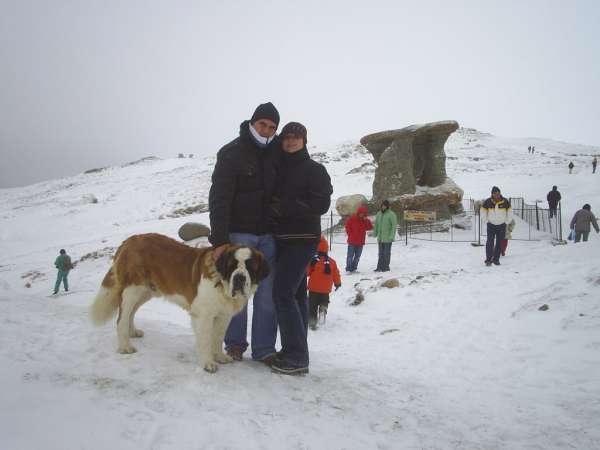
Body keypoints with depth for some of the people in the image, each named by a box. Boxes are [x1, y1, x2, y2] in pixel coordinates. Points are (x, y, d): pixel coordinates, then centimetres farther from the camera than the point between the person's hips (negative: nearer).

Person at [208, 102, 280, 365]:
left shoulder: (275, 154, 8)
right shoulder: (231, 153, -7)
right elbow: (219, 199, -13)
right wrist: (219, 240, -21)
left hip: (268, 235, 4)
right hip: (238, 233, -4)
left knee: (267, 293, 2)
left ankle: (264, 348, 11)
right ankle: (235, 343, 21)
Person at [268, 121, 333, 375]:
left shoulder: (314, 170, -3)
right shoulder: (280, 168, 15)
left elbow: (322, 204, -13)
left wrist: (285, 207, -19)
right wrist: (272, 208, -2)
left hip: (302, 239, -7)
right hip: (282, 239, 7)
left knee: (283, 293, -15)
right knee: (296, 293, 10)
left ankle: (296, 357, -10)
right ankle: (296, 351, 18)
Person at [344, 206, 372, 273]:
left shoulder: (365, 220, 6)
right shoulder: (352, 219, -7)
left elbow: (370, 227, -2)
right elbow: (347, 226, -1)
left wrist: (367, 220, -13)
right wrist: (350, 234, -2)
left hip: (360, 242, 5)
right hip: (352, 241, -5)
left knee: (357, 256, 10)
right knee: (350, 255, -5)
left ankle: (353, 268, 19)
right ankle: (348, 269, -3)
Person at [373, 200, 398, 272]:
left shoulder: (391, 214, -10)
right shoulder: (379, 214, 11)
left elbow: (394, 226, -13)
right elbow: (376, 224, 16)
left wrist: (392, 236, -18)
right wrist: (375, 233, 9)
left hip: (388, 238, -6)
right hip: (380, 237, 6)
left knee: (387, 252, 0)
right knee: (381, 253, 10)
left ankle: (386, 267, 7)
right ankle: (380, 267, 14)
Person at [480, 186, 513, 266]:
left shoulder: (505, 202, -6)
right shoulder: (487, 202, -8)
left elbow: (510, 212, 6)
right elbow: (483, 212, 5)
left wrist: (507, 222, 3)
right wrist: (486, 221, 1)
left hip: (502, 225, 1)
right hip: (491, 225, -1)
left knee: (499, 243, 4)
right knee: (490, 242, -9)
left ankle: (496, 259, 13)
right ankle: (488, 259, -7)